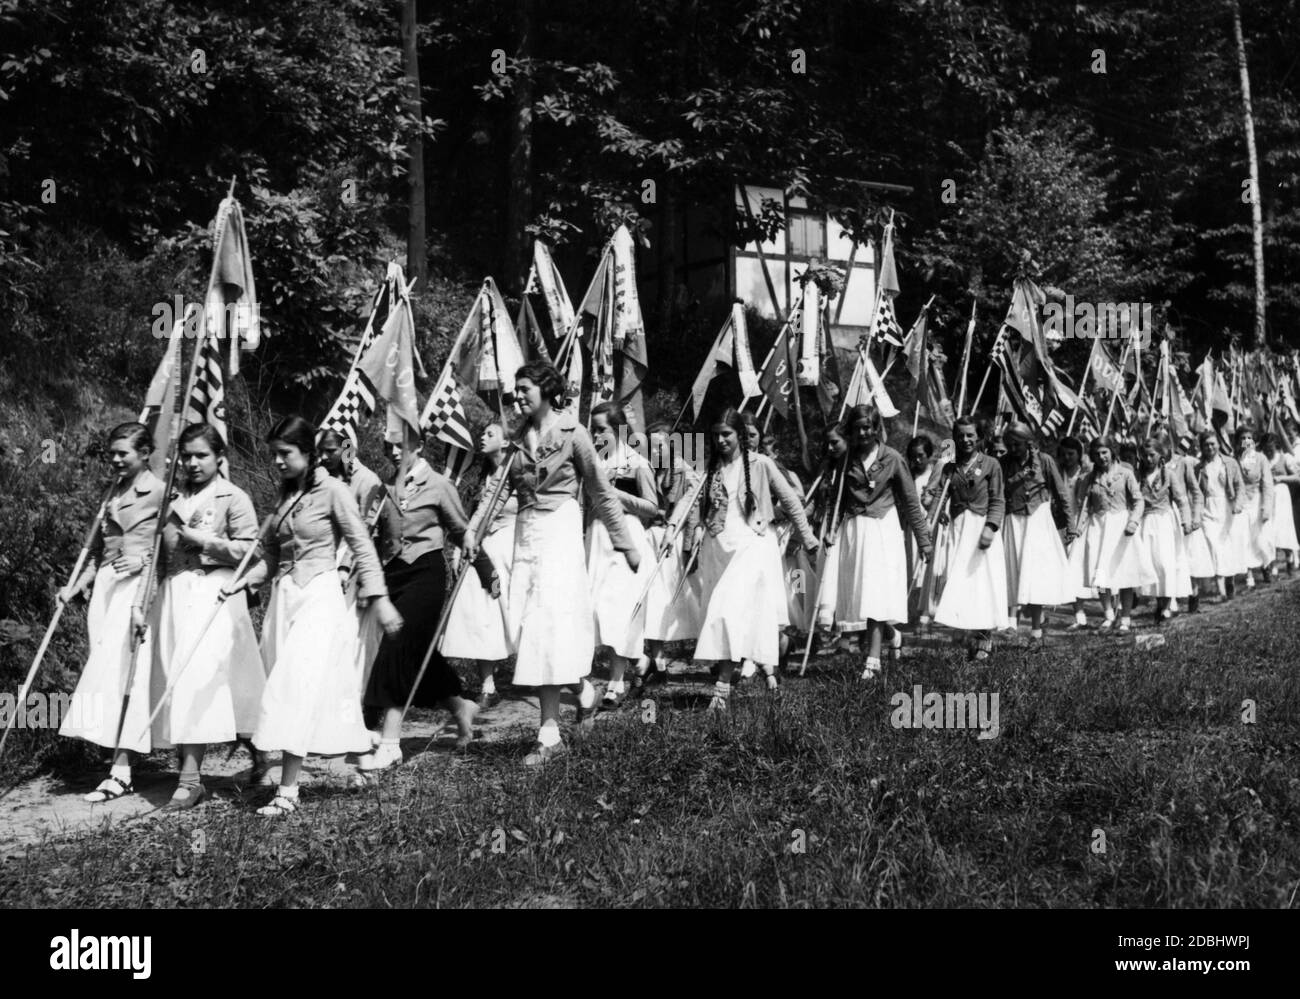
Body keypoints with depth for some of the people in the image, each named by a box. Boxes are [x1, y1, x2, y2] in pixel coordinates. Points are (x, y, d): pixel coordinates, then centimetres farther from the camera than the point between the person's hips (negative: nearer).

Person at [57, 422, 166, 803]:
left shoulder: (159, 492, -4)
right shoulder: (112, 492, 18)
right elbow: (98, 549, 21)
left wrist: (146, 559, -19)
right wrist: (75, 587, 13)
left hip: (139, 586, -7)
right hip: (106, 586, 7)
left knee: (124, 669, -11)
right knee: (105, 668, 3)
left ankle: (120, 771, -11)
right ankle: (119, 765, 8)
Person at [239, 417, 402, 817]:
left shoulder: (332, 491, -7)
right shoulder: (284, 495, 14)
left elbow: (362, 546, -9)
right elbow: (272, 554, 19)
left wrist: (380, 598, -15)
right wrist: (243, 582, 3)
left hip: (319, 595, -7)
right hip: (283, 596, 7)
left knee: (297, 690, -13)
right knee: (289, 690, 7)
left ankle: (287, 792, -13)